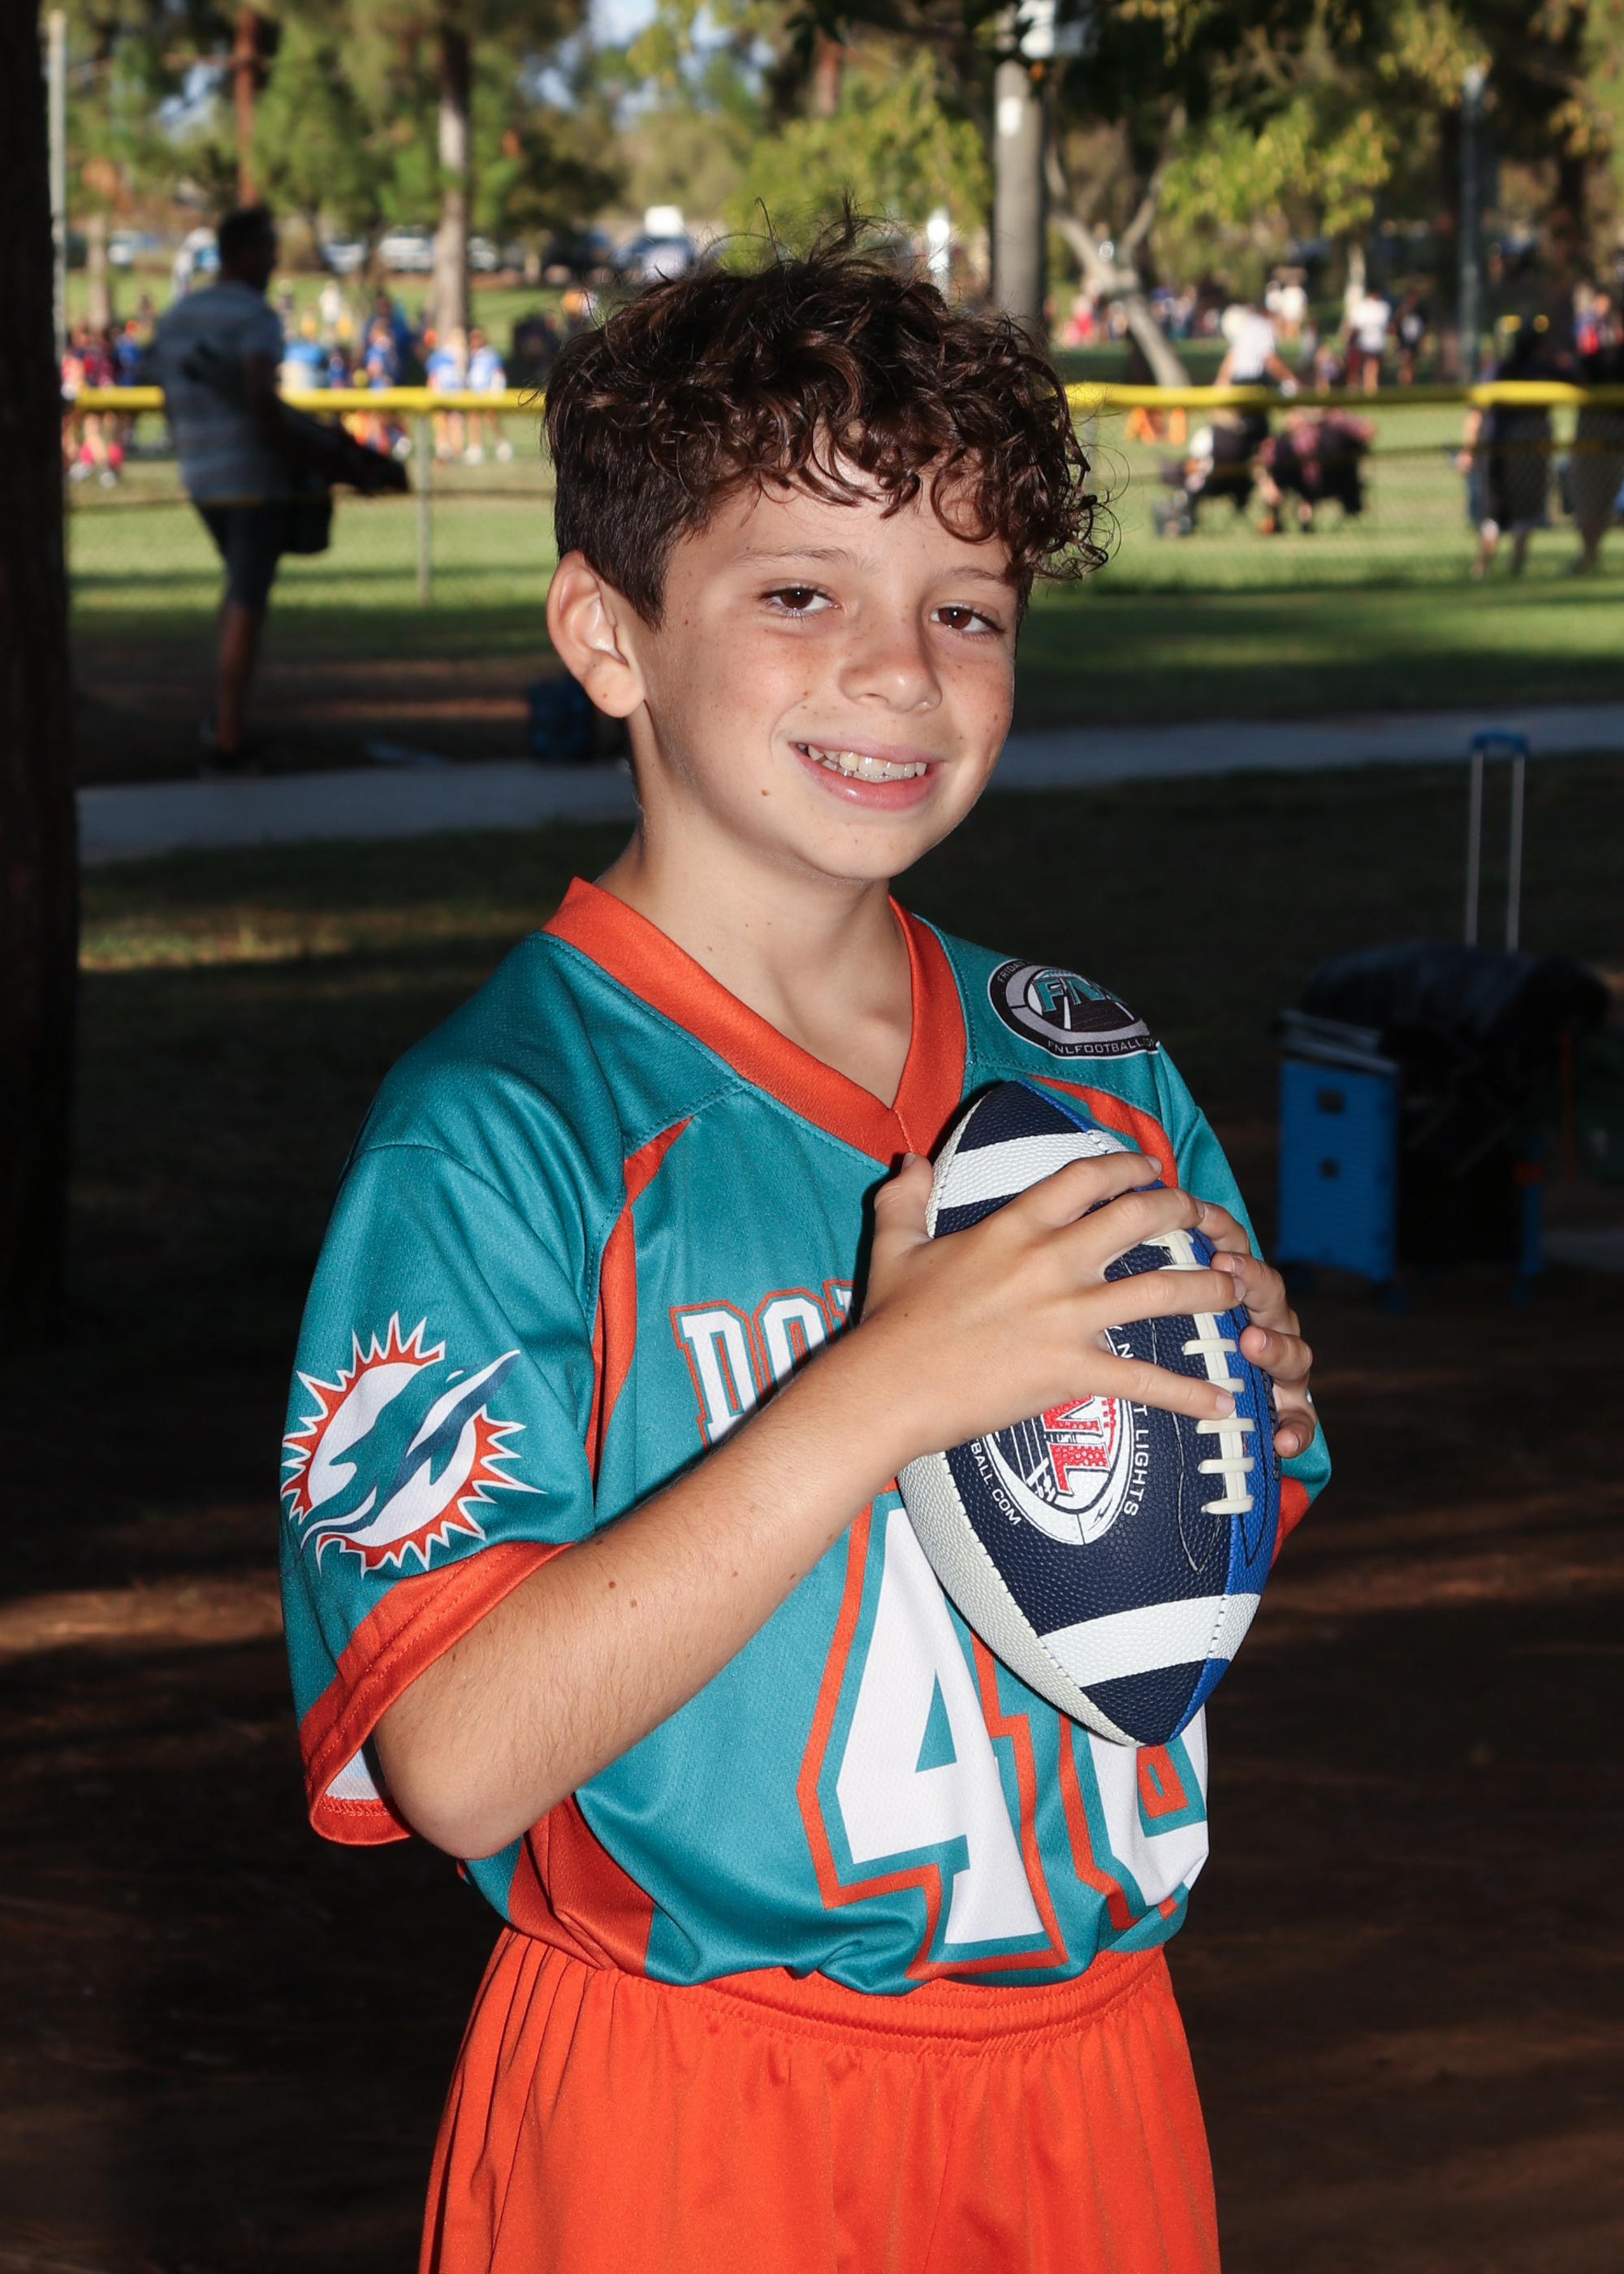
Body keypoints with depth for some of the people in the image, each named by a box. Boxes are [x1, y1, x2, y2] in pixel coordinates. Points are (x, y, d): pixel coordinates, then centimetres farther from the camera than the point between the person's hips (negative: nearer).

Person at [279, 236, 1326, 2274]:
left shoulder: (1094, 1072, 4)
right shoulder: (499, 1130, -15)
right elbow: (456, 1762, -22)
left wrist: (1248, 1421, -7)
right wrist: (880, 1391, -27)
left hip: (1094, 2080, 5)